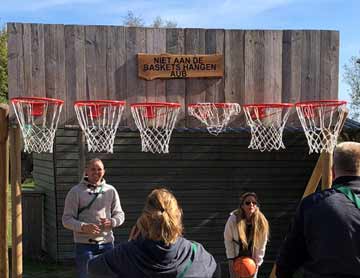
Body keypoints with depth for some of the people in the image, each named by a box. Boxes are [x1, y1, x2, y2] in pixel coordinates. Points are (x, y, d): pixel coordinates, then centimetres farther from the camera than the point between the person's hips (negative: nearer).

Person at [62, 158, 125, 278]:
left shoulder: (111, 190, 8)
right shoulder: (76, 191, -2)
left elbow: (119, 214, 11)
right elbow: (67, 219, -4)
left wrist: (112, 222, -13)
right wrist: (83, 227, -23)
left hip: (106, 243, 3)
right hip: (84, 244, -3)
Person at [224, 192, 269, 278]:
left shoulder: (262, 221, -21)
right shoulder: (233, 219, -25)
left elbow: (262, 243, -9)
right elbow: (228, 239, -11)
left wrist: (258, 260, -6)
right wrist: (231, 258, -10)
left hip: (252, 257, 1)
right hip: (236, 257, -1)